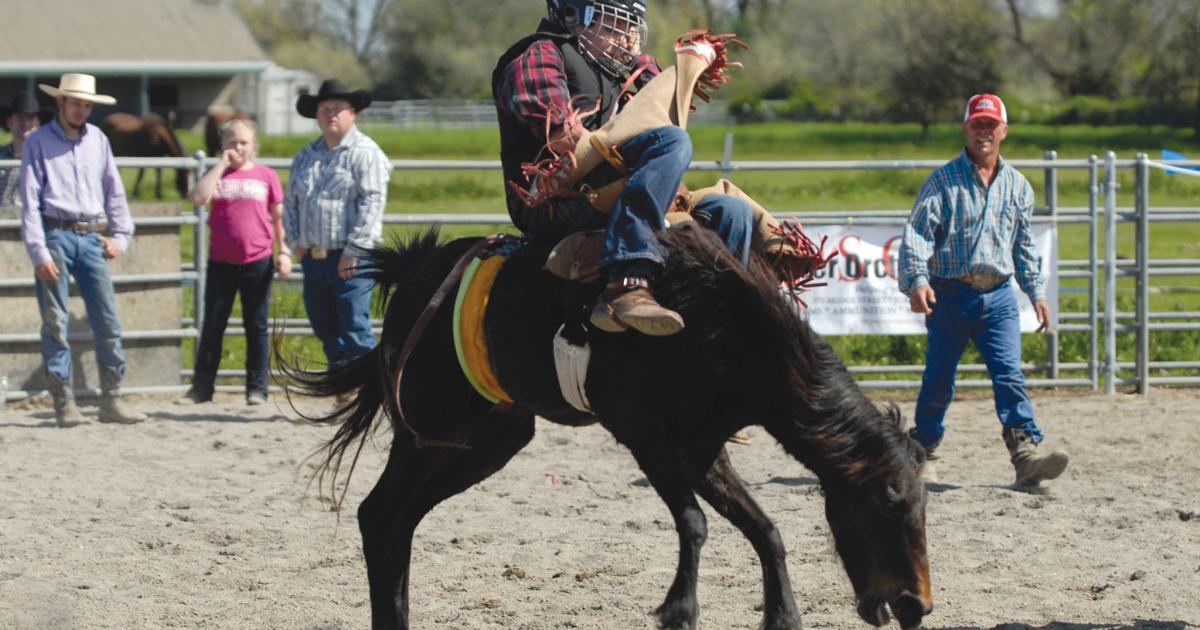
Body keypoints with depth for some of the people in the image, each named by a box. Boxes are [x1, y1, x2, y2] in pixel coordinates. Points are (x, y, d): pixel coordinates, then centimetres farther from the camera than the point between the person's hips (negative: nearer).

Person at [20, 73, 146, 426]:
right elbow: (30, 201, -4)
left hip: (91, 238, 4)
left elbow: (114, 191, 18)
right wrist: (39, 252, -11)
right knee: (55, 323, -3)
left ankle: (112, 401, 3)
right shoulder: (39, 142, 1)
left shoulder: (97, 140, 13)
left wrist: (120, 235, 9)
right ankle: (64, 404, -1)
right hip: (55, 235, -4)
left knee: (108, 321, -1)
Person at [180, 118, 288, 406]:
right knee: (212, 326, 4)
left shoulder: (266, 176, 5)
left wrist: (284, 252, 1)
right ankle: (201, 387, 11)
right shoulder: (217, 175, 6)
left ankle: (257, 388, 11)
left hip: (258, 262, -1)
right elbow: (198, 197, -14)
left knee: (256, 327, 5)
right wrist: (222, 164, -10)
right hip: (221, 263, 1)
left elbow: (279, 217, 9)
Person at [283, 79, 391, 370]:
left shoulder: (365, 153, -7)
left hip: (350, 260, -7)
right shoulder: (306, 156, 16)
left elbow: (372, 202, -14)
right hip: (313, 258, 7)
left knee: (355, 329, -11)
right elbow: (290, 201, 20)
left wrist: (353, 251, -18)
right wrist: (294, 242, 7)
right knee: (325, 329, 12)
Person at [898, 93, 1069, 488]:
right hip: (950, 294, -2)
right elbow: (917, 231, -8)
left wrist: (1037, 292, 17)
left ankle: (1027, 453, -21)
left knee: (1009, 375, -11)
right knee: (938, 381, 6)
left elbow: (1024, 244, 22)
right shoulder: (944, 181, -1)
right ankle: (920, 450, 24)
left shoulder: (1017, 185, 13)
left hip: (998, 296, 2)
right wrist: (917, 279, -22)